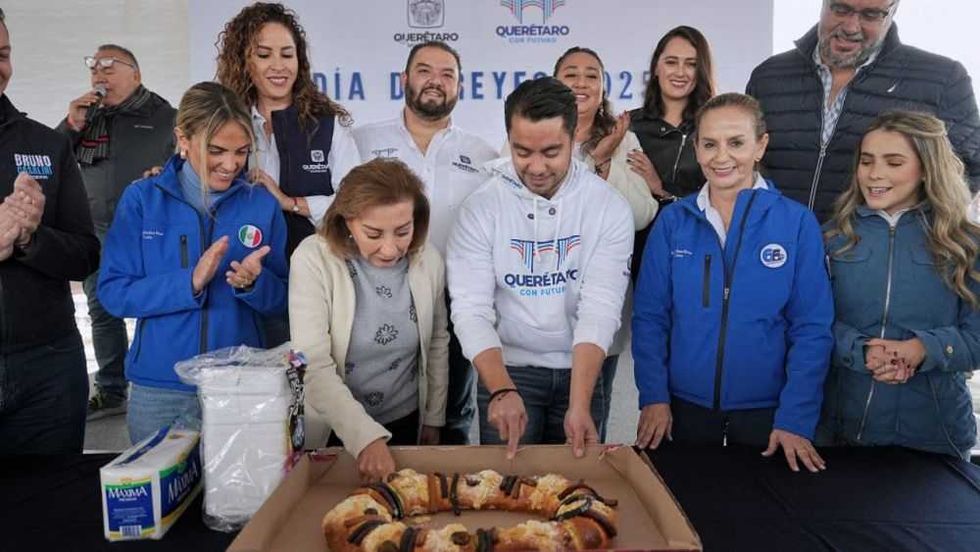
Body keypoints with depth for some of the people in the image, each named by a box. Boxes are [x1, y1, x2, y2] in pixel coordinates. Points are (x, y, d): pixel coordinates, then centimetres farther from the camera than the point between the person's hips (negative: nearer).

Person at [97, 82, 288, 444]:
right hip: (158, 390, 0)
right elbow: (113, 293, -7)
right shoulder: (141, 199, -2)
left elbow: (279, 301, 3)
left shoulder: (262, 204, 0)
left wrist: (254, 282, -18)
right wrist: (190, 282, -20)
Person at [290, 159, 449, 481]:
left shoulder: (428, 260, -9)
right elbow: (313, 366, -25)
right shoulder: (313, 259, -20)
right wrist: (365, 436, -33)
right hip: (332, 430, -2)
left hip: (406, 423, 3)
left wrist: (434, 419, 10)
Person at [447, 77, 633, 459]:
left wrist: (579, 404, -26)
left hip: (581, 371, 1)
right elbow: (472, 310, -14)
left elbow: (600, 309, -16)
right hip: (506, 371, -1)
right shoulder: (481, 208, -10)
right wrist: (502, 391, -29)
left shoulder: (610, 208, -9)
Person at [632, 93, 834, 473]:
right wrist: (654, 397, -8)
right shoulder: (672, 221, -2)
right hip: (683, 409, 1)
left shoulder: (797, 223, -7)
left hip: (766, 412, -1)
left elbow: (812, 329, -6)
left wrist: (796, 419, -11)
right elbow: (649, 316, -1)